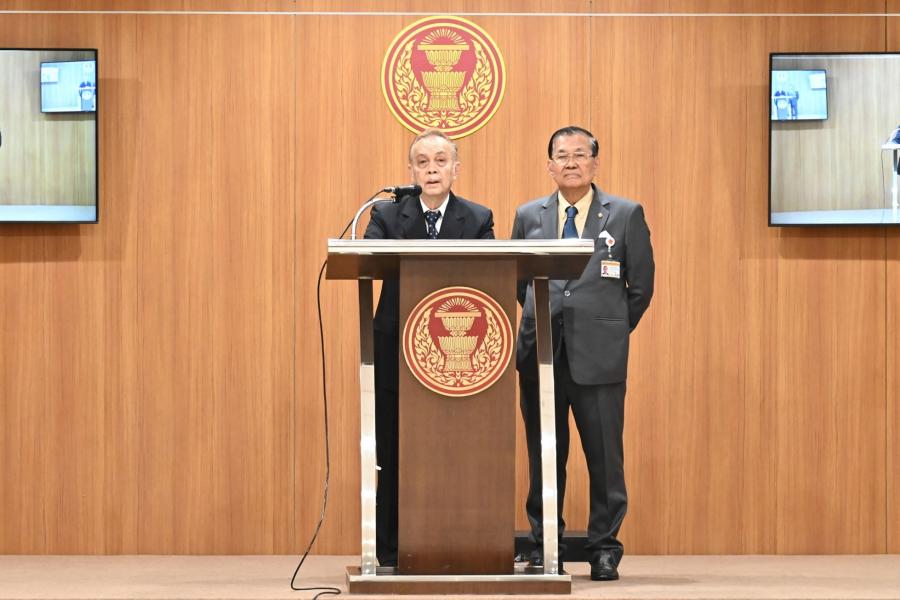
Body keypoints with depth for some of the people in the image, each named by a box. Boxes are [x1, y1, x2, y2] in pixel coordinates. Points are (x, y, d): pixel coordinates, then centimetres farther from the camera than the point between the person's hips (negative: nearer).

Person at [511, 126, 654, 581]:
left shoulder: (626, 215, 4)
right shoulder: (528, 216, 11)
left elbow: (641, 286, 7)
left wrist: (611, 331, 7)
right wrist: (545, 322, 12)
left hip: (598, 355, -2)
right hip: (539, 354, 2)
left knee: (604, 455, -1)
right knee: (544, 456, 6)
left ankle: (604, 549, 9)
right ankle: (544, 548, 13)